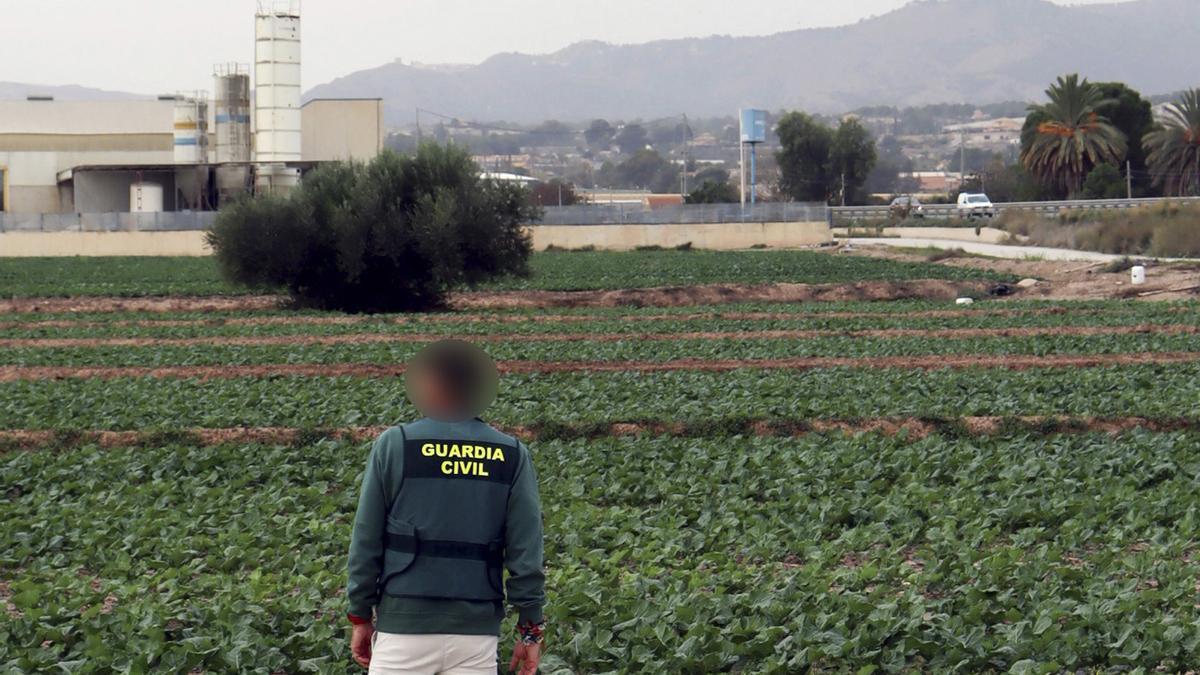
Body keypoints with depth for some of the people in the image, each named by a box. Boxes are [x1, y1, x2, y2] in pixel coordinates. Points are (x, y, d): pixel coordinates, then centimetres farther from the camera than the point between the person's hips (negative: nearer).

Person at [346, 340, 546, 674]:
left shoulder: (394, 444, 0)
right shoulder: (512, 455, 3)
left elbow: (367, 540, 1)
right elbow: (526, 550, 1)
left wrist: (360, 617, 9)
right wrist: (530, 628, 6)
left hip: (405, 623, -2)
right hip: (478, 628, 2)